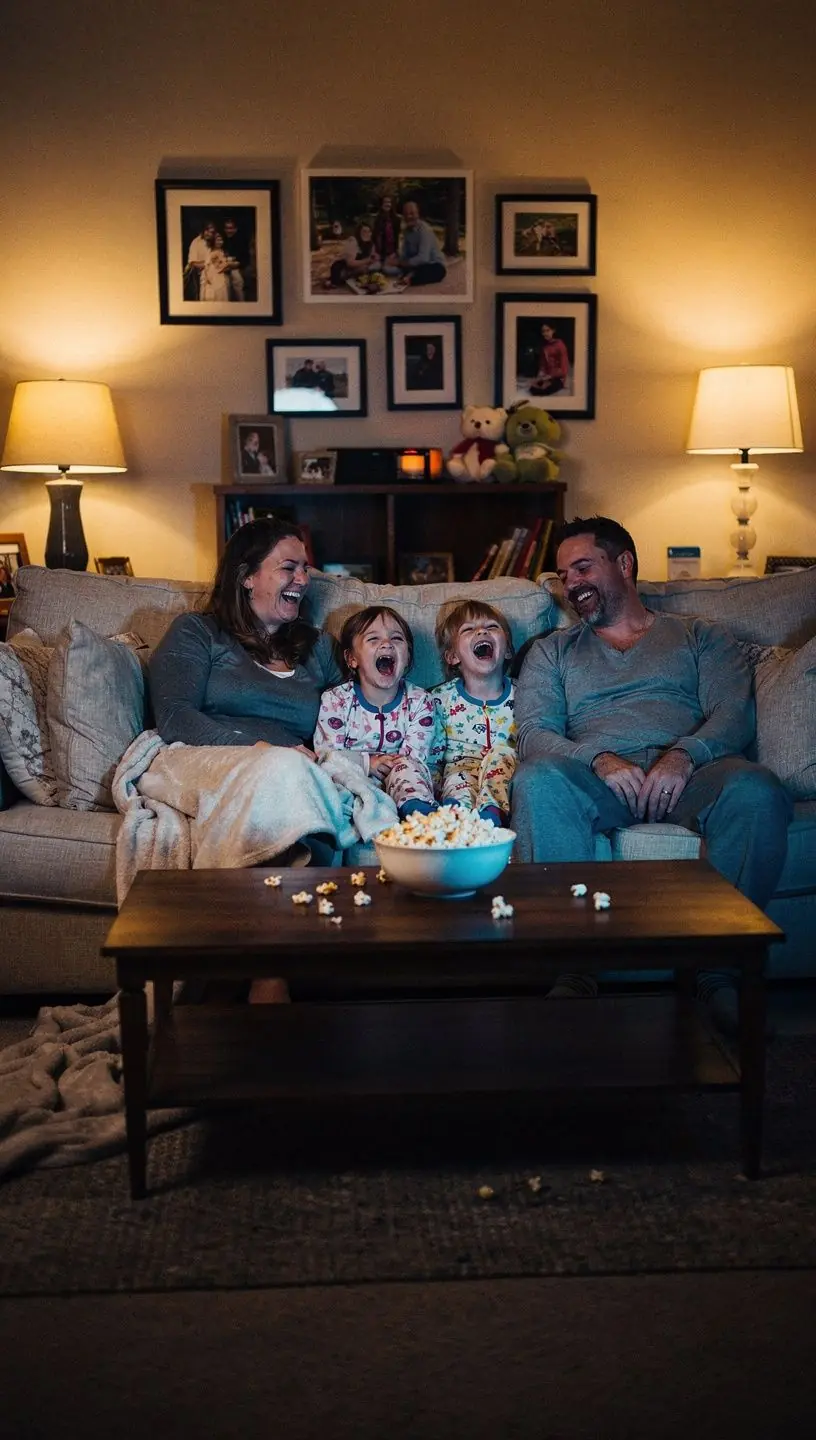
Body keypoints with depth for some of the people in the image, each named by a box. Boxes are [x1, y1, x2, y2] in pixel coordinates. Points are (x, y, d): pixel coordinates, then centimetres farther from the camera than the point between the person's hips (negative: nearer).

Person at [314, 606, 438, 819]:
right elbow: (325, 753, -5)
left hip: (397, 785, 0)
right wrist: (367, 763, -17)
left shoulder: (419, 702, 2)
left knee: (406, 768, -33)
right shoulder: (336, 700, 2)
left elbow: (414, 758, -5)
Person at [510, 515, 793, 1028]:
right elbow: (532, 732, 9)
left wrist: (684, 755, -16)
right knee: (537, 782, -35)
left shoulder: (701, 636, 24)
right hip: (598, 776, 1)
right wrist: (599, 760, -12)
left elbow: (735, 713, 7)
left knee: (755, 788, -35)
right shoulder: (552, 650, 27)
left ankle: (721, 964, -24)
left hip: (687, 774, 0)